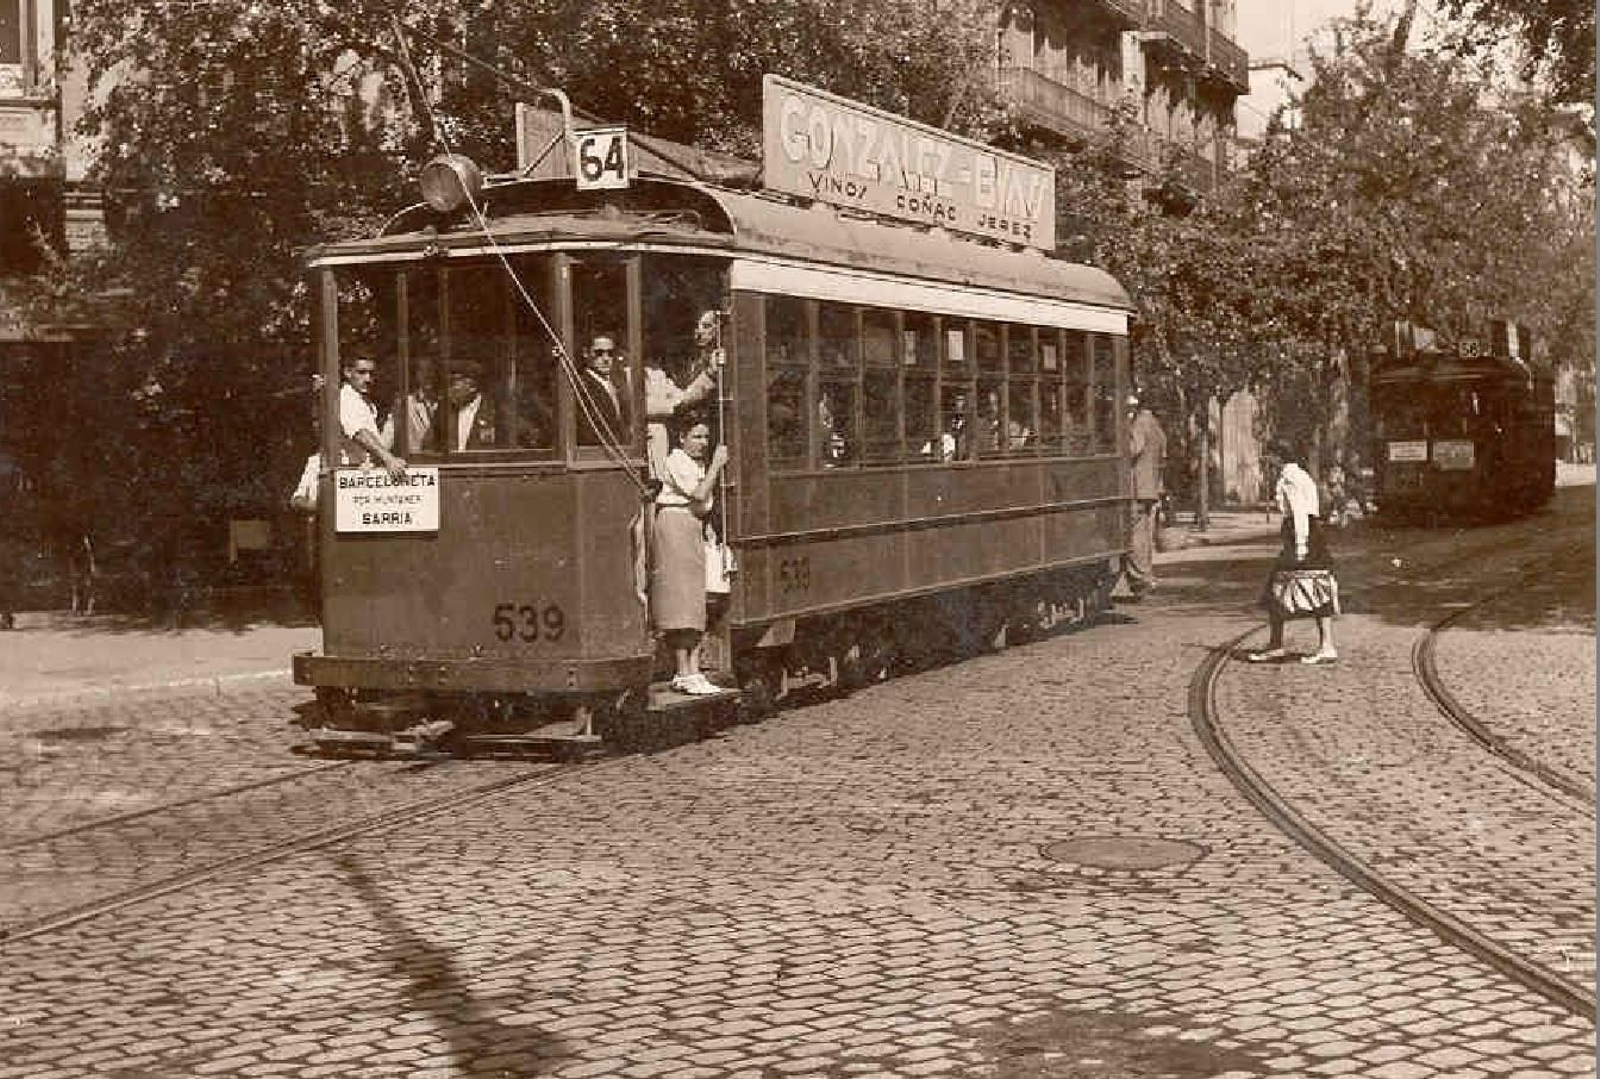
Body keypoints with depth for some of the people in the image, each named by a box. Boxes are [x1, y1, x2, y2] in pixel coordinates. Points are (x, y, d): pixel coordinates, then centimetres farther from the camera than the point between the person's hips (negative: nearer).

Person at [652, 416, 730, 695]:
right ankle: (683, 673, -10)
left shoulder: (700, 463, 18)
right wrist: (716, 466, -10)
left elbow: (706, 504, 13)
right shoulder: (676, 461, -8)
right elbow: (699, 495, -16)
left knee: (695, 599, 5)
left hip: (694, 529, 9)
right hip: (674, 524, -9)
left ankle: (693, 670, 5)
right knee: (680, 597, -10)